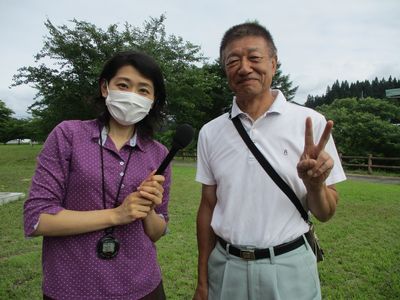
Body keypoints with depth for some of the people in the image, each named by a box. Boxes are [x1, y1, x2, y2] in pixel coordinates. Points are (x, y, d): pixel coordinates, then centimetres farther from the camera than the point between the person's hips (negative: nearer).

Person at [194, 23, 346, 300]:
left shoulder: (311, 124, -10)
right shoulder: (210, 132, -3)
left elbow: (325, 213, -3)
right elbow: (208, 207, 3)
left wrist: (315, 184, -25)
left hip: (289, 269, -1)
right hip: (225, 267, 2)